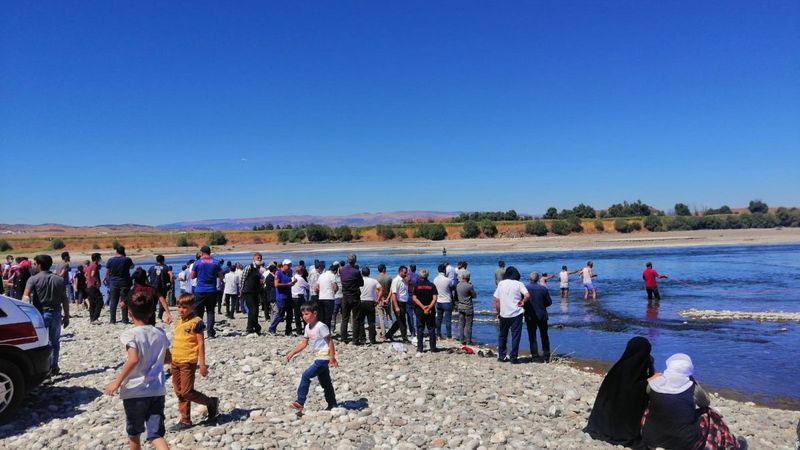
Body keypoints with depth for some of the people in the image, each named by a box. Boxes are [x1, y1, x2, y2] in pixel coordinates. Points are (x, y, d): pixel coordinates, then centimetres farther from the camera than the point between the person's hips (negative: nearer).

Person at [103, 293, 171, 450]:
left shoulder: (130, 334, -10)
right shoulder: (160, 333, 6)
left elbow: (133, 359, -25)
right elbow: (168, 359, 15)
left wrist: (117, 382, -17)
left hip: (135, 392, -3)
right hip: (157, 391, 3)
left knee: (134, 433, 20)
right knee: (156, 434, 1)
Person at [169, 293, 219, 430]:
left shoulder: (196, 322, -11)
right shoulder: (178, 322, 11)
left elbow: (201, 343, -11)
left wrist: (202, 364, -13)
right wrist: (172, 360, 19)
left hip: (188, 362, -8)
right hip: (176, 361, 8)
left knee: (187, 392, -8)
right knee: (179, 392, 11)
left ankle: (211, 402, 12)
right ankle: (185, 420, 21)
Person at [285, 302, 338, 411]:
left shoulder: (321, 326, -16)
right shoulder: (308, 327, 9)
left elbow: (330, 341, -17)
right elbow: (304, 343, 15)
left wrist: (332, 357, -23)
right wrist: (292, 353, 7)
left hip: (324, 357, -9)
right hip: (318, 357, 9)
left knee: (306, 375, -15)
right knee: (325, 382, 14)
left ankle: (300, 402, -10)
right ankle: (332, 405, 23)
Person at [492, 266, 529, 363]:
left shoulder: (501, 284, 3)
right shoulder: (518, 284, -4)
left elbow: (496, 300, 2)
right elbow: (527, 295, -18)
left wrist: (498, 312, 12)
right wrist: (522, 302, 1)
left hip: (504, 314, 2)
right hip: (516, 314, -2)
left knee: (502, 336, 16)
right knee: (515, 336, 6)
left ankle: (501, 356, 20)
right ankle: (514, 357, 7)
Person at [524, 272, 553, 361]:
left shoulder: (525, 288, -10)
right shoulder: (544, 288, -6)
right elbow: (549, 302, 0)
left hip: (530, 316, -1)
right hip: (542, 316, 1)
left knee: (532, 337, 7)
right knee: (544, 336, 14)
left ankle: (534, 355, 6)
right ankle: (546, 356, 17)